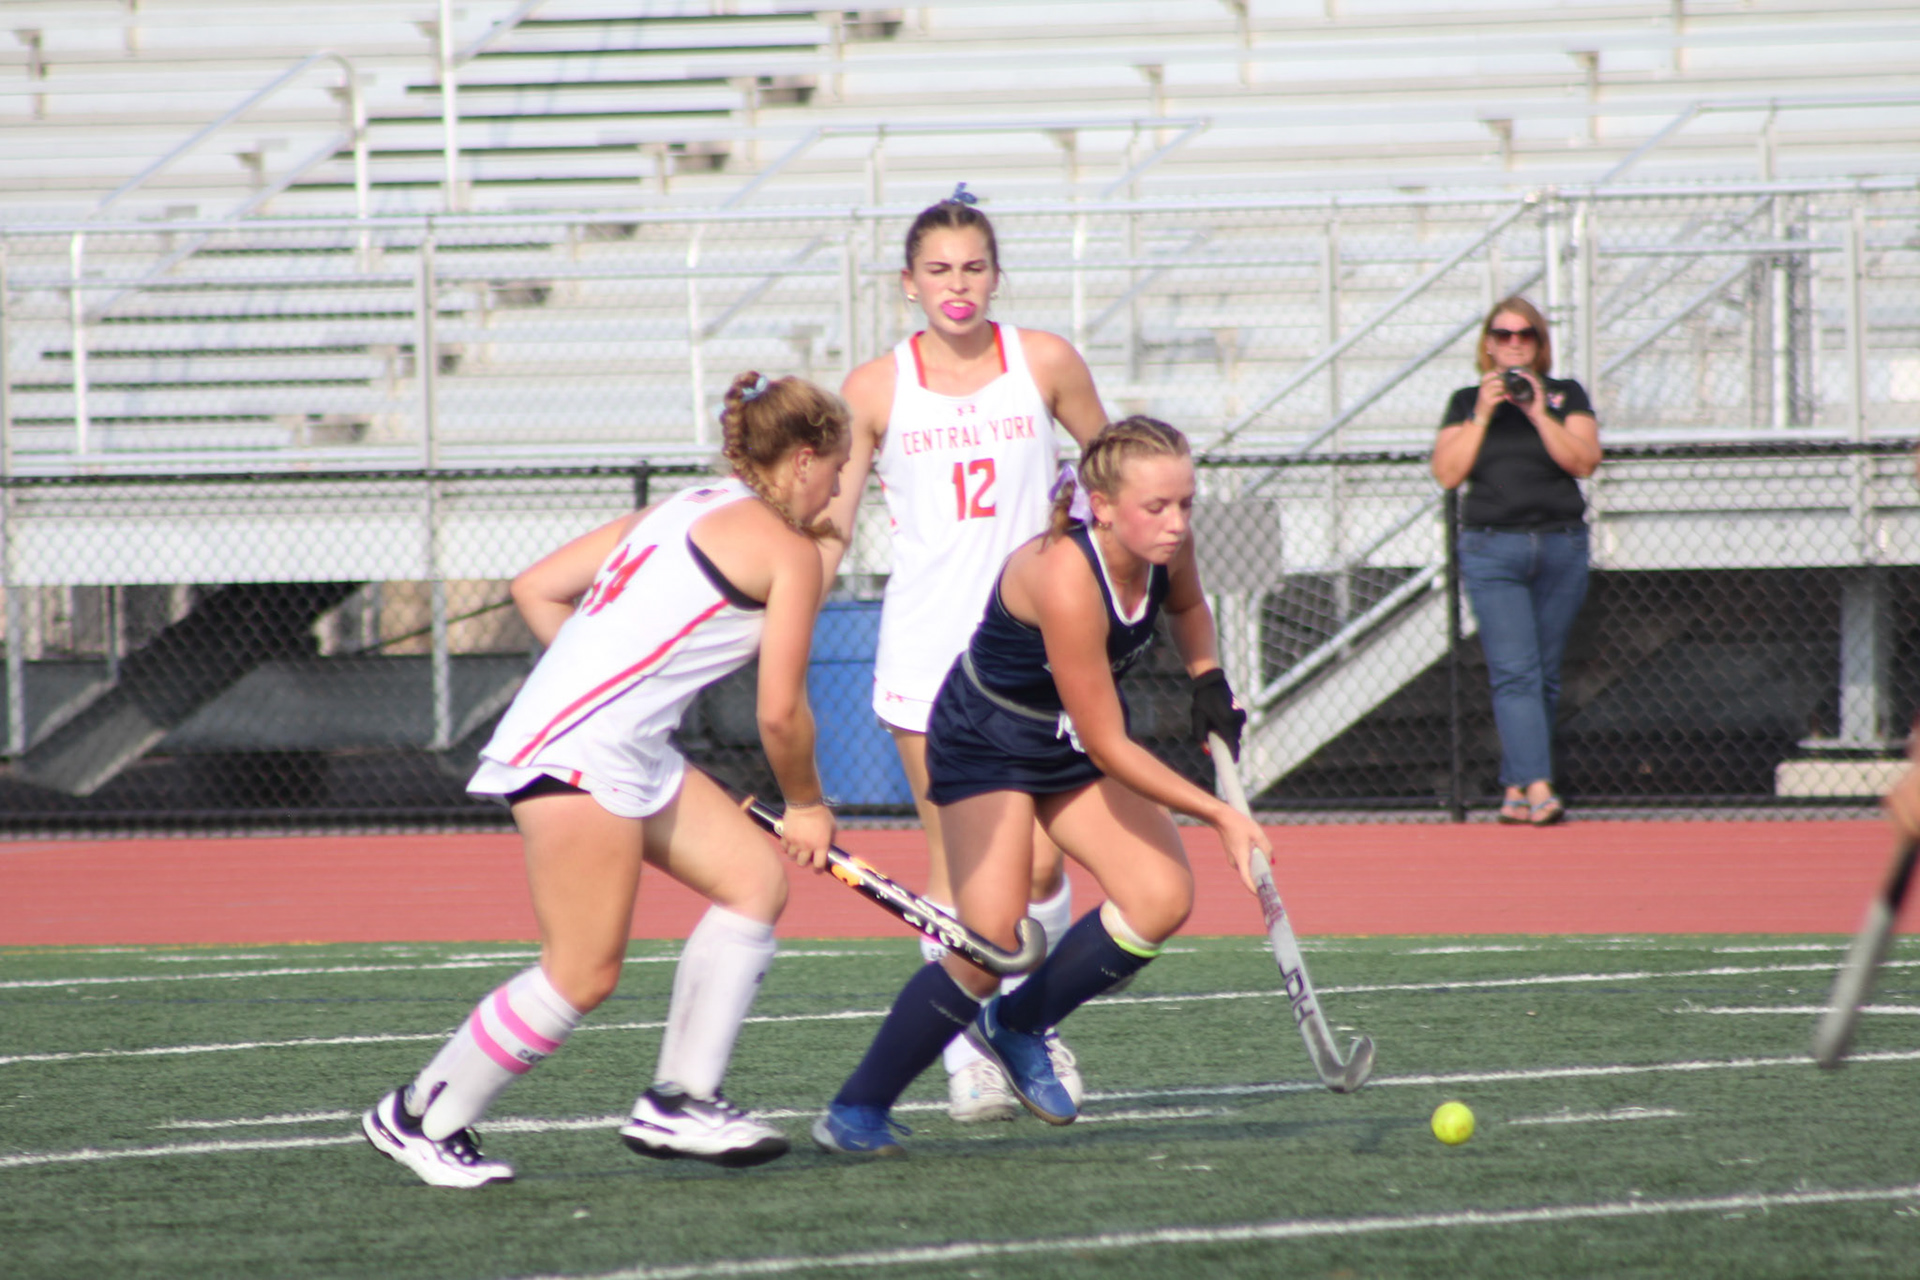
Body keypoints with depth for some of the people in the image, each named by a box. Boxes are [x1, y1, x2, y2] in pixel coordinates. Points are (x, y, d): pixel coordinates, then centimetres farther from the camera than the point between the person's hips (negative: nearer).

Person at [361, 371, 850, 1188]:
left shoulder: (682, 510, 20)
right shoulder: (790, 552, -4)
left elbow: (535, 589, 19)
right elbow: (780, 713, -6)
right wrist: (807, 806, 10)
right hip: (578, 758, -10)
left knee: (755, 876, 11)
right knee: (584, 977, -7)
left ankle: (680, 1101, 11)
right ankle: (420, 1118, 5)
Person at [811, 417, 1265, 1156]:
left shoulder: (1166, 544, -15)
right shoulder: (1064, 577, -36)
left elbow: (1186, 604, 14)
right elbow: (1110, 749, -30)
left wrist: (1207, 680, -4)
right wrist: (1220, 815, -27)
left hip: (1069, 742, 7)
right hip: (987, 741, -7)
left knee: (1162, 900, -10)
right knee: (991, 936, -20)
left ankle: (1015, 1025, 12)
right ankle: (855, 1111, -4)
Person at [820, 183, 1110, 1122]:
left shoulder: (1043, 364, 1)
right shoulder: (875, 390, -1)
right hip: (925, 648, -1)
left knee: (1037, 861, -4)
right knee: (956, 861, -1)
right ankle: (965, 1057, 8)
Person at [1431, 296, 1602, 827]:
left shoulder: (1566, 396, 9)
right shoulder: (1466, 401, 10)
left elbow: (1584, 461, -4)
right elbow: (1447, 473, 0)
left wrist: (1538, 414, -12)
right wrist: (1483, 415, -7)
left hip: (1561, 548, 2)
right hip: (1493, 551, -2)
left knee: (1544, 678, 4)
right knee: (1515, 673, -14)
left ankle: (1514, 790, 12)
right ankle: (1538, 789, -23)